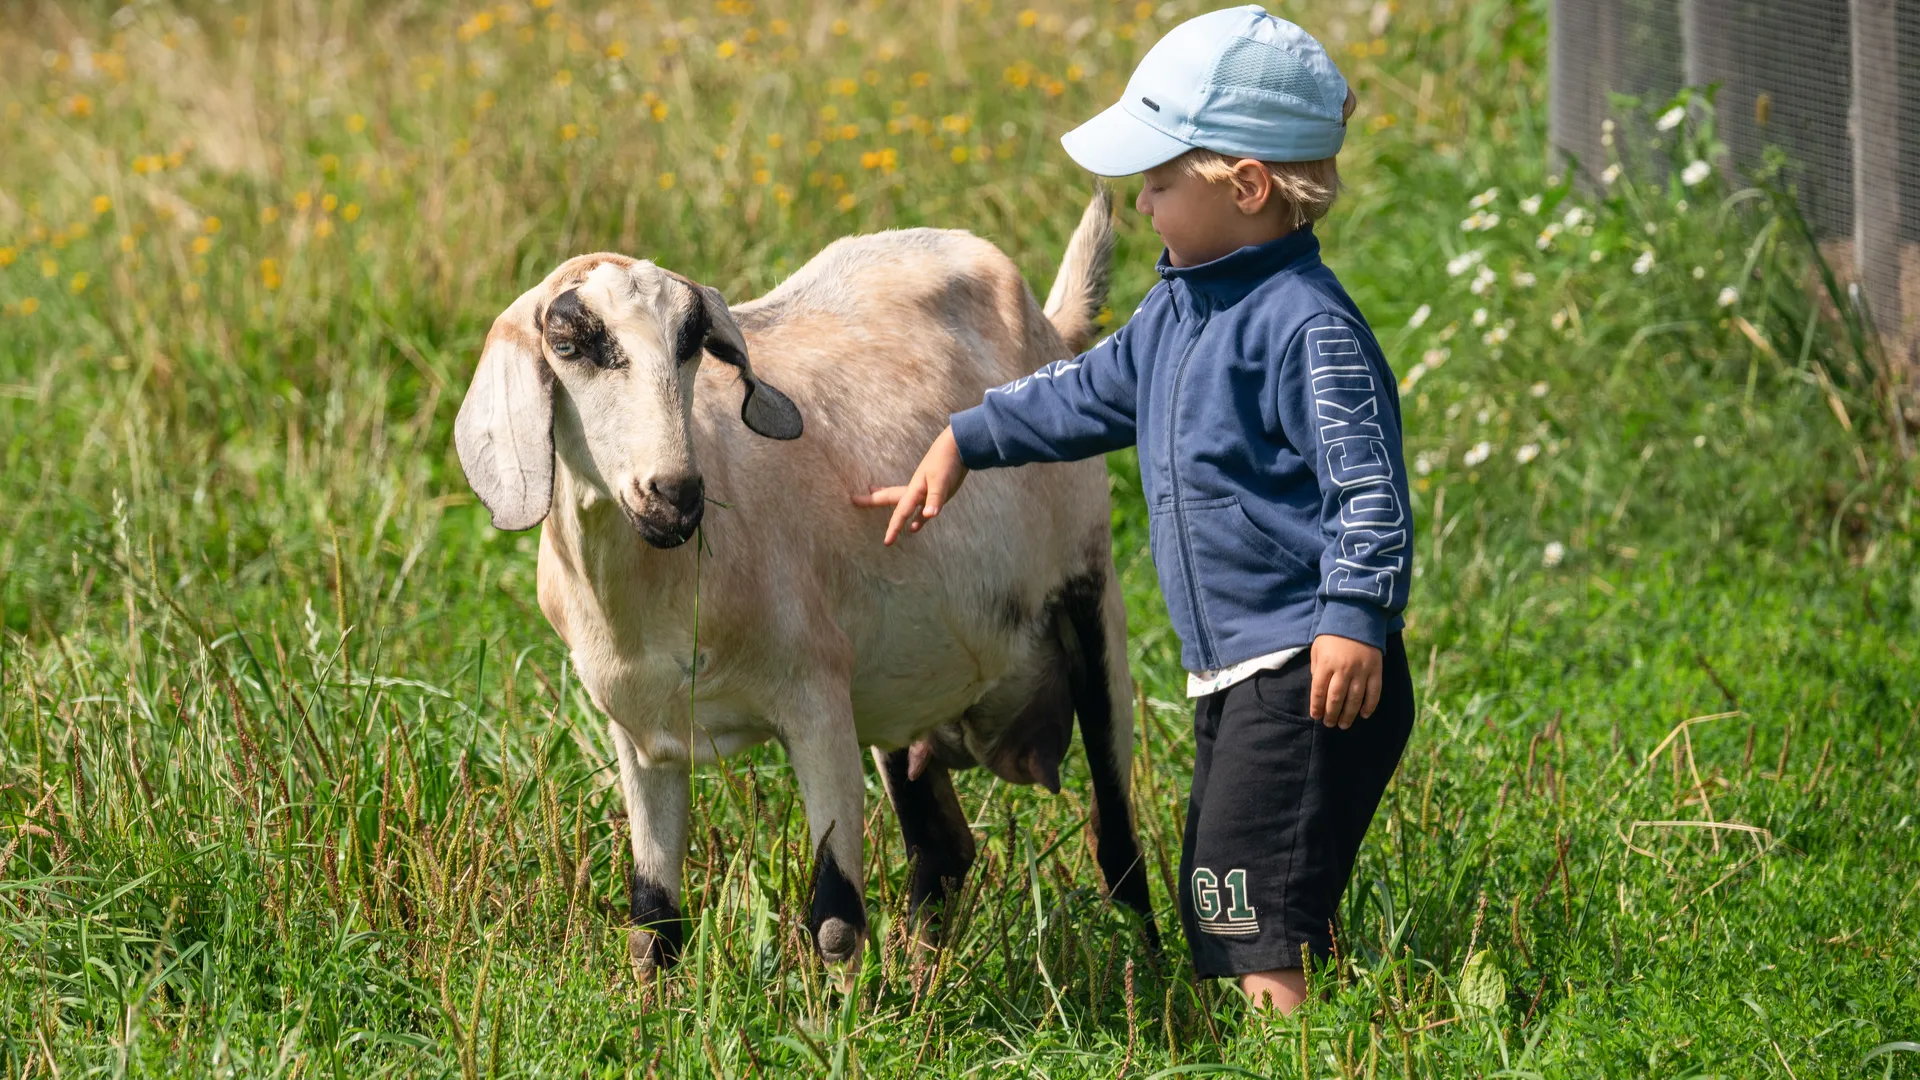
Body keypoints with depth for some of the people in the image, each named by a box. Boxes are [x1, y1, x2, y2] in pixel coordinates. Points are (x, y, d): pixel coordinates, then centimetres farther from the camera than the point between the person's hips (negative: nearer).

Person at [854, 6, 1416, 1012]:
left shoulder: (1309, 325, -15)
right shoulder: (1178, 310, 14)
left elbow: (1369, 483, -19)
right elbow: (1092, 393, 31)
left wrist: (1356, 618, -27)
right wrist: (964, 441, 34)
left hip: (1310, 668, -10)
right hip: (1228, 668, 10)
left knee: (1260, 919, -16)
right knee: (1215, 902, 10)